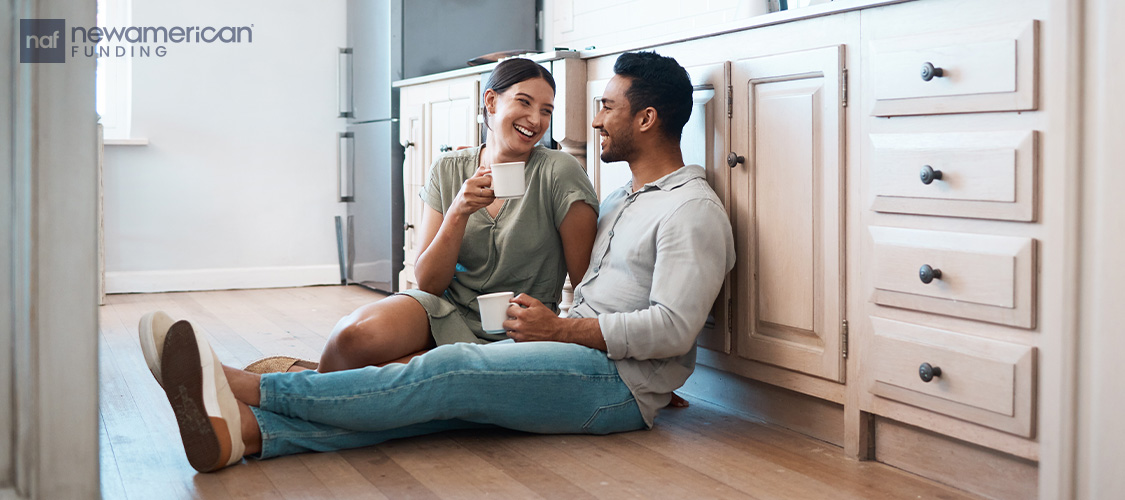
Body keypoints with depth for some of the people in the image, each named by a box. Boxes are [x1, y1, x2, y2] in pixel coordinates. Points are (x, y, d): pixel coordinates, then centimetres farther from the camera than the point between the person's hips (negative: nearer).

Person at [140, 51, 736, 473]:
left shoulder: (692, 210, -6)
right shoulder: (623, 199, 25)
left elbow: (672, 328, -17)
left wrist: (559, 327, -12)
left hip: (616, 382, -8)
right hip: (572, 359, 8)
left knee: (451, 369, -25)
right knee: (443, 395, -16)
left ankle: (252, 386, -26)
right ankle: (242, 429, -34)